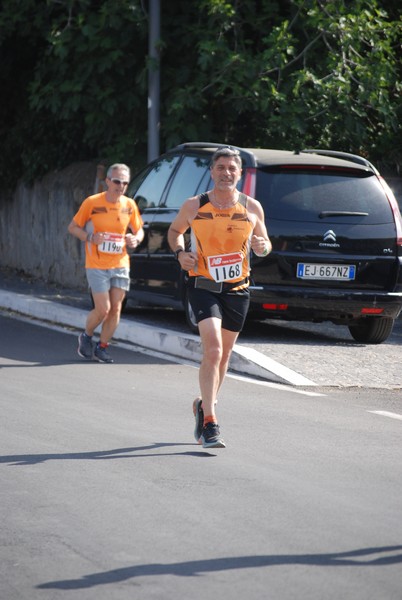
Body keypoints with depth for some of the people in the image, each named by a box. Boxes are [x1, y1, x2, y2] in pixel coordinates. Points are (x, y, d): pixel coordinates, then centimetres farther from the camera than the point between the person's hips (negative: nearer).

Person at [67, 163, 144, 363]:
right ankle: (86, 337, 20)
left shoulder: (129, 205, 2)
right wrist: (91, 238, -18)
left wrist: (135, 239, -8)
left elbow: (139, 230, 15)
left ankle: (102, 347, 18)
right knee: (103, 309, -8)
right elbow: (73, 227, -1)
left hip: (120, 265, 4)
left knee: (115, 309, 2)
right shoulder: (92, 203, -9)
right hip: (97, 266, -4)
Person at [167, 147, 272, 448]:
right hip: (204, 286, -3)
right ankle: (210, 423, -20)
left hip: (237, 289, 3)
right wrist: (180, 252, -6)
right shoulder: (194, 206, -3)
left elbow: (264, 243, 13)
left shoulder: (252, 208, 2)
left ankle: (205, 405, 38)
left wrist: (263, 247, -11)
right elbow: (175, 231, 15)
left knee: (223, 355, 14)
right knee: (213, 350, -19)